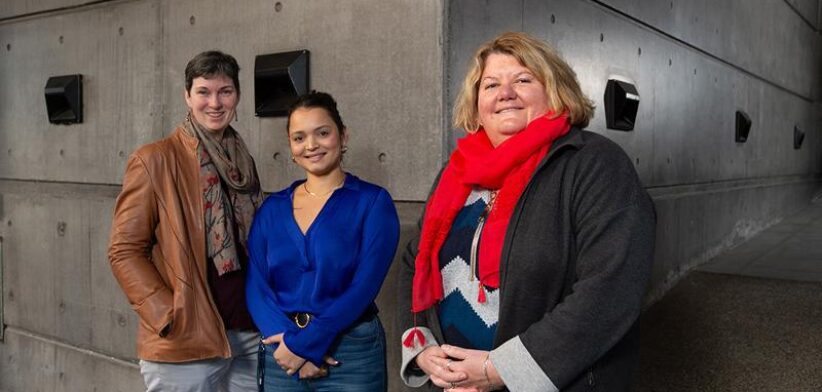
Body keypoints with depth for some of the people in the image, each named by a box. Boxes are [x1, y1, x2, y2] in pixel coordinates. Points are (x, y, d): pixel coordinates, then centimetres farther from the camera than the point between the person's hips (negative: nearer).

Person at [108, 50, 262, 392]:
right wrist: (171, 318, -15)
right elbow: (124, 251, -9)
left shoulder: (243, 162, 10)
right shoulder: (155, 160, -8)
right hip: (186, 343, -5)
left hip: (252, 334, 5)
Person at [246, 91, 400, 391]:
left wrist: (304, 343, -16)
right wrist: (287, 339, -16)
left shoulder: (372, 201, -5)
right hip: (280, 355, 3)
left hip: (351, 354, -3)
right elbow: (256, 285, -1)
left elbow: (364, 286, -13)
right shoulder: (272, 208, 6)